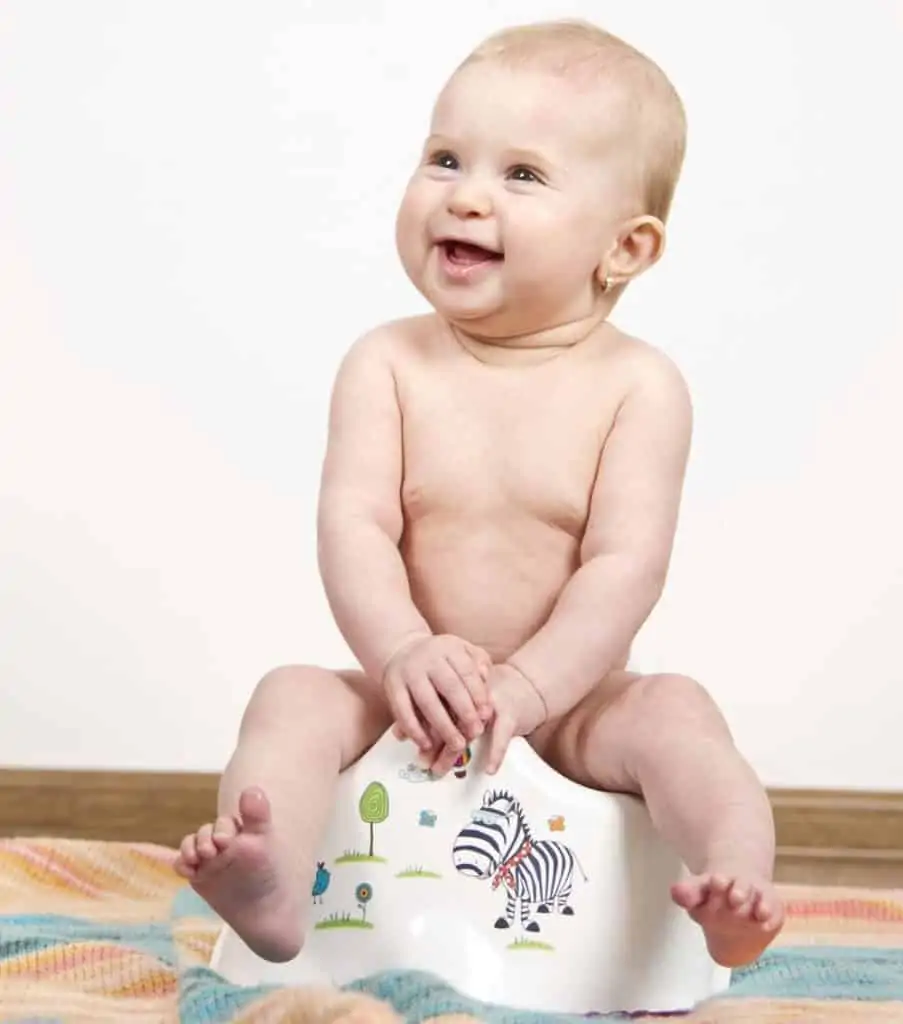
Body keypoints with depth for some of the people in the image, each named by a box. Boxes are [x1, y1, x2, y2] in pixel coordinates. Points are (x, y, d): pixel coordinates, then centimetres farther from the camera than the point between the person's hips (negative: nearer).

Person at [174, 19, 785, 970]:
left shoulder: (638, 385, -7)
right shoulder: (387, 364, -2)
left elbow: (625, 563, -15)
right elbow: (353, 525, -12)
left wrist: (525, 686, -27)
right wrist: (404, 652, -29)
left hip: (571, 705, -1)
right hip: (405, 704, 1)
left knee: (675, 711, -27)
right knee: (294, 695, -23)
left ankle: (735, 893, -41)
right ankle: (273, 892, -42)